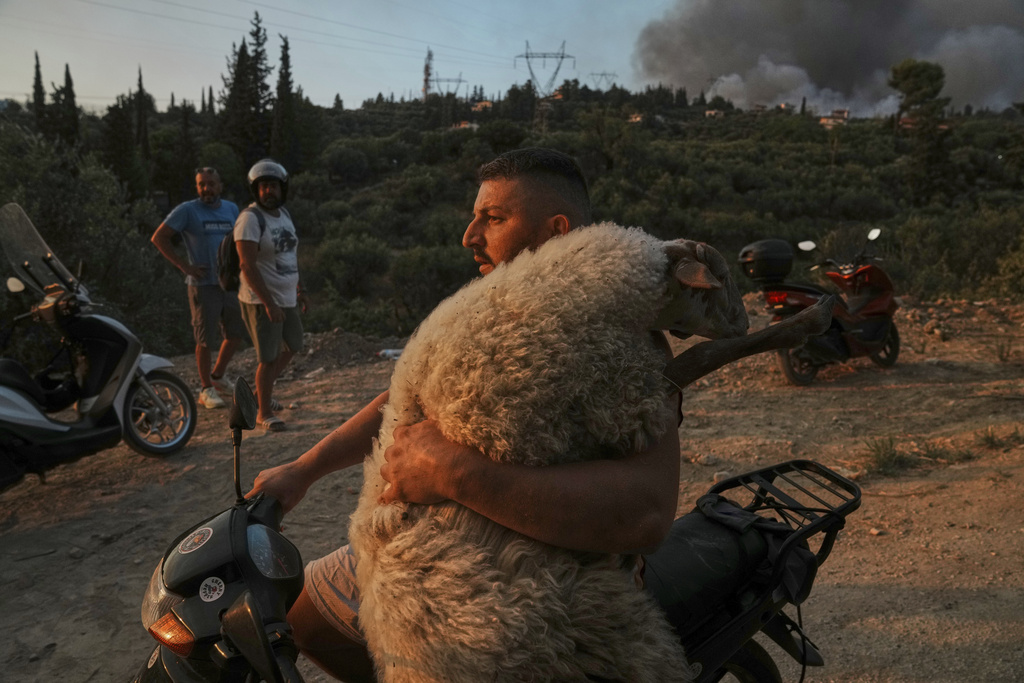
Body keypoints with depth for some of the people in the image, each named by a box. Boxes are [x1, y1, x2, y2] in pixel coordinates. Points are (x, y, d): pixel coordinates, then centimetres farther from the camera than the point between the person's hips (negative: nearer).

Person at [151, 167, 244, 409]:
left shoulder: (231, 209, 10)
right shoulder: (187, 210, -6)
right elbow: (158, 237, -6)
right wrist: (183, 265, -11)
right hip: (203, 284, -5)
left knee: (236, 333, 11)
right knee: (206, 339, -2)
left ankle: (217, 376, 31)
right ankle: (206, 390, 10)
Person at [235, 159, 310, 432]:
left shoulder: (284, 214, 10)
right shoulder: (250, 218, -16)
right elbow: (247, 265, -22)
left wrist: (300, 291, 18)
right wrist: (269, 303, -26)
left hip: (287, 299, 8)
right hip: (261, 301, -8)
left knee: (292, 347, 20)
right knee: (268, 357, -2)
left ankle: (263, 391, 39)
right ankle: (264, 413, 14)